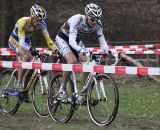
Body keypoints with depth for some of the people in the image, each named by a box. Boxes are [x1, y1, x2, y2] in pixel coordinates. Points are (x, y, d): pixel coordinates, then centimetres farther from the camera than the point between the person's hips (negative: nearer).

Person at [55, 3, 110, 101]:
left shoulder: (97, 24, -19)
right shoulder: (77, 20, -35)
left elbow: (102, 42, -20)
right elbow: (71, 41, -43)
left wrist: (107, 51, -41)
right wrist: (81, 50, -60)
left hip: (77, 41, 5)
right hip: (63, 39, -5)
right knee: (72, 61, -30)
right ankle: (62, 89, -16)